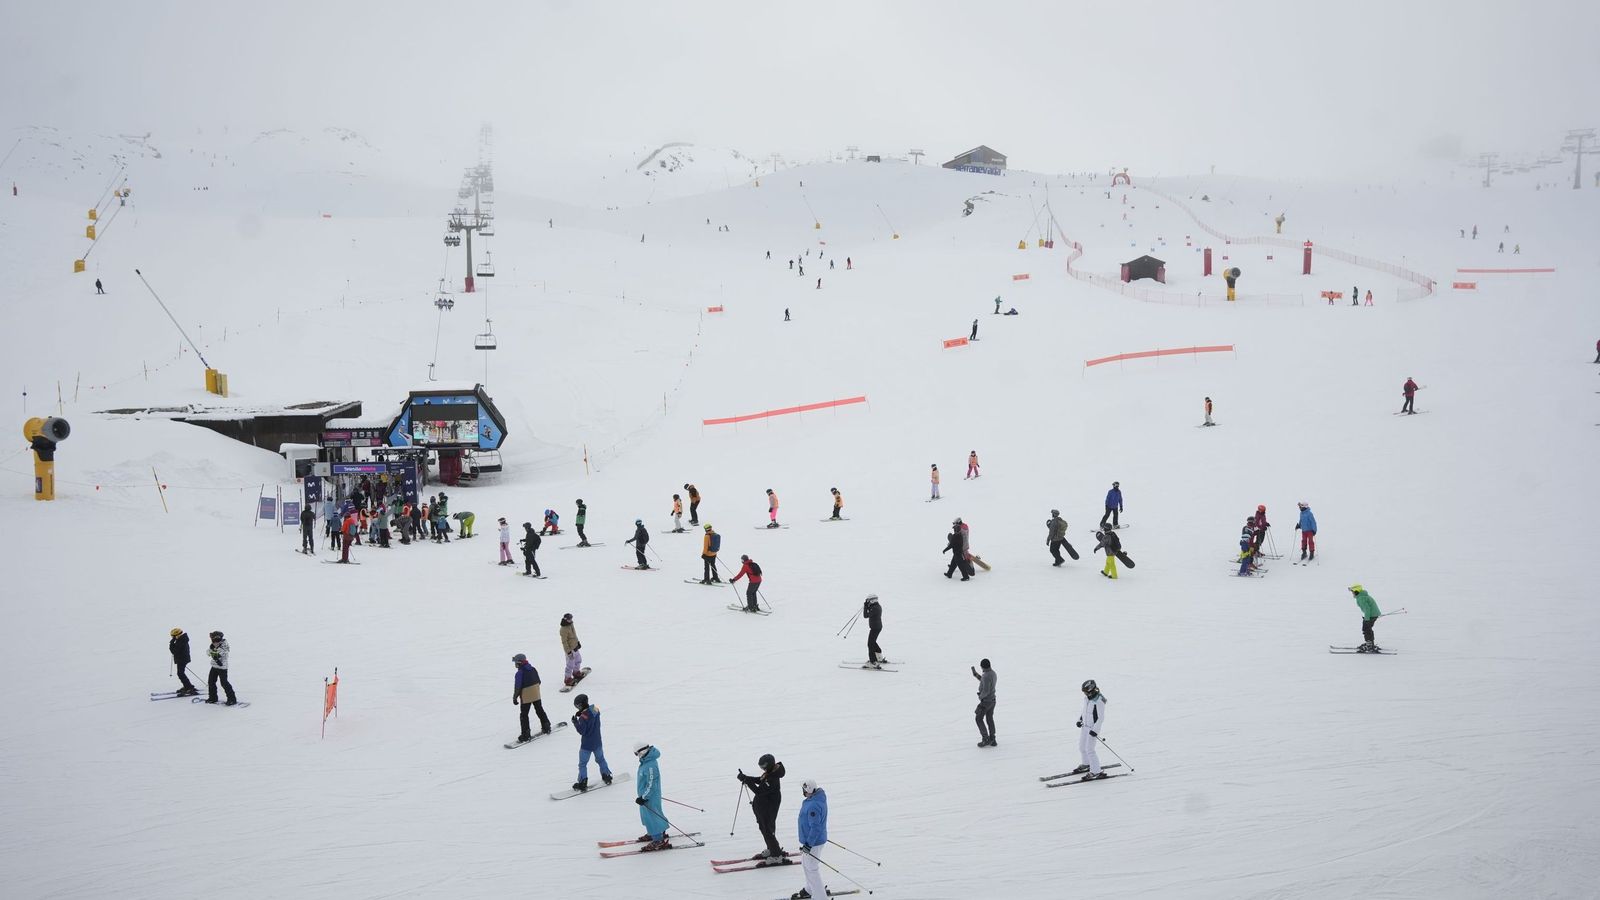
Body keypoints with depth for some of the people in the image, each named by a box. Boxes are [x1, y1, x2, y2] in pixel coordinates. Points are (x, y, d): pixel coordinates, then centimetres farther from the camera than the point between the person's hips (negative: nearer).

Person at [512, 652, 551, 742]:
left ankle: (526, 735, 3)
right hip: (536, 695, 6)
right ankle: (546, 727, 32)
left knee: (524, 715, 4)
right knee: (540, 710, 22)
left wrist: (515, 697, -9)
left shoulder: (520, 673, -20)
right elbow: (538, 681, 10)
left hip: (526, 697, -6)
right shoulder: (533, 669, 1)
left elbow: (517, 687, -19)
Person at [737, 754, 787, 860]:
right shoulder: (769, 773, -3)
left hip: (768, 810, -10)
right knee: (763, 828, 25)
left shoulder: (773, 780, -34)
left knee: (768, 831, 4)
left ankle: (777, 855, 19)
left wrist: (746, 780, -32)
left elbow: (759, 791, -34)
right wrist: (745, 778, -1)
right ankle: (771, 849, 45)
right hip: (761, 807, 10)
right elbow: (759, 780, 13)